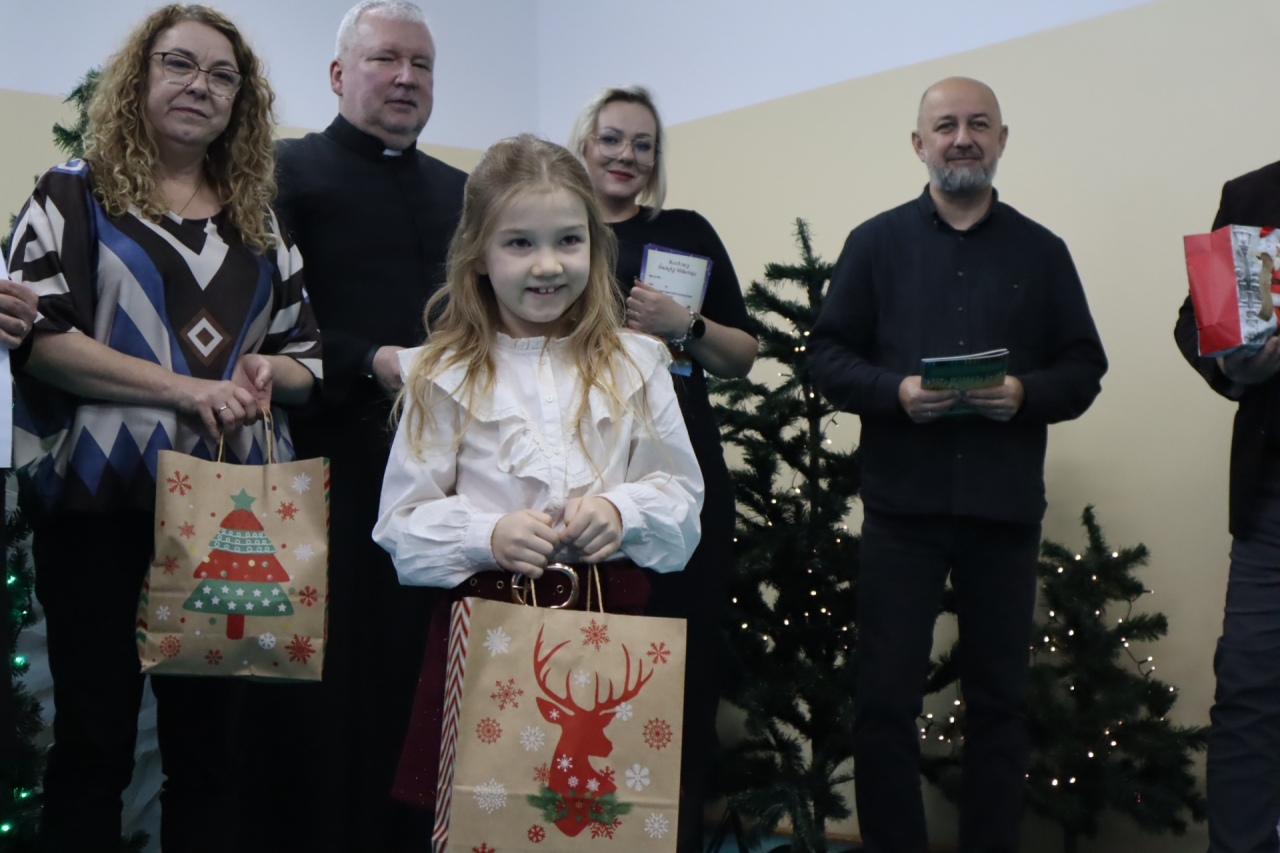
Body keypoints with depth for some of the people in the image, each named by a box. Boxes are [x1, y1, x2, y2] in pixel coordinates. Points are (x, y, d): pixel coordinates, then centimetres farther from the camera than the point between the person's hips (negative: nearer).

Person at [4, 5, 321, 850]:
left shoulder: (257, 219, 15)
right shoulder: (76, 192, 3)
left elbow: (309, 361, 16)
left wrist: (263, 372, -7)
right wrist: (184, 388, -16)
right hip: (98, 504, -3)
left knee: (212, 735, 9)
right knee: (95, 739, 3)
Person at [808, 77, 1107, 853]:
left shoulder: (1042, 251, 10)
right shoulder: (876, 243, 7)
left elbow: (1084, 367, 7)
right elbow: (828, 355, 3)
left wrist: (1026, 394, -13)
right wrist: (896, 392, -15)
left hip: (1006, 506, 1)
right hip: (903, 500, -1)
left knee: (1000, 696, 9)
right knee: (886, 695, 2)